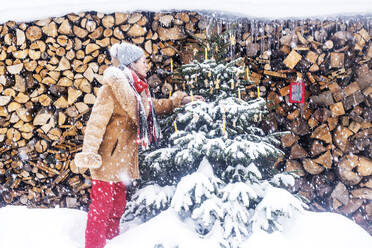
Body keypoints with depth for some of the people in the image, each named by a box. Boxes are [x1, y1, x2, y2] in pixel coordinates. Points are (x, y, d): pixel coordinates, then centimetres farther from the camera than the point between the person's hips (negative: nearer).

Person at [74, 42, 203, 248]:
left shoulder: (138, 89, 14)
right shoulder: (112, 86, -13)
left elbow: (155, 107, 32)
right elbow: (97, 121, -19)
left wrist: (181, 100, 33)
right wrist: (89, 153, -27)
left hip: (124, 158, 9)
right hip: (108, 156, -9)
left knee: (117, 206, 16)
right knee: (101, 206, -6)